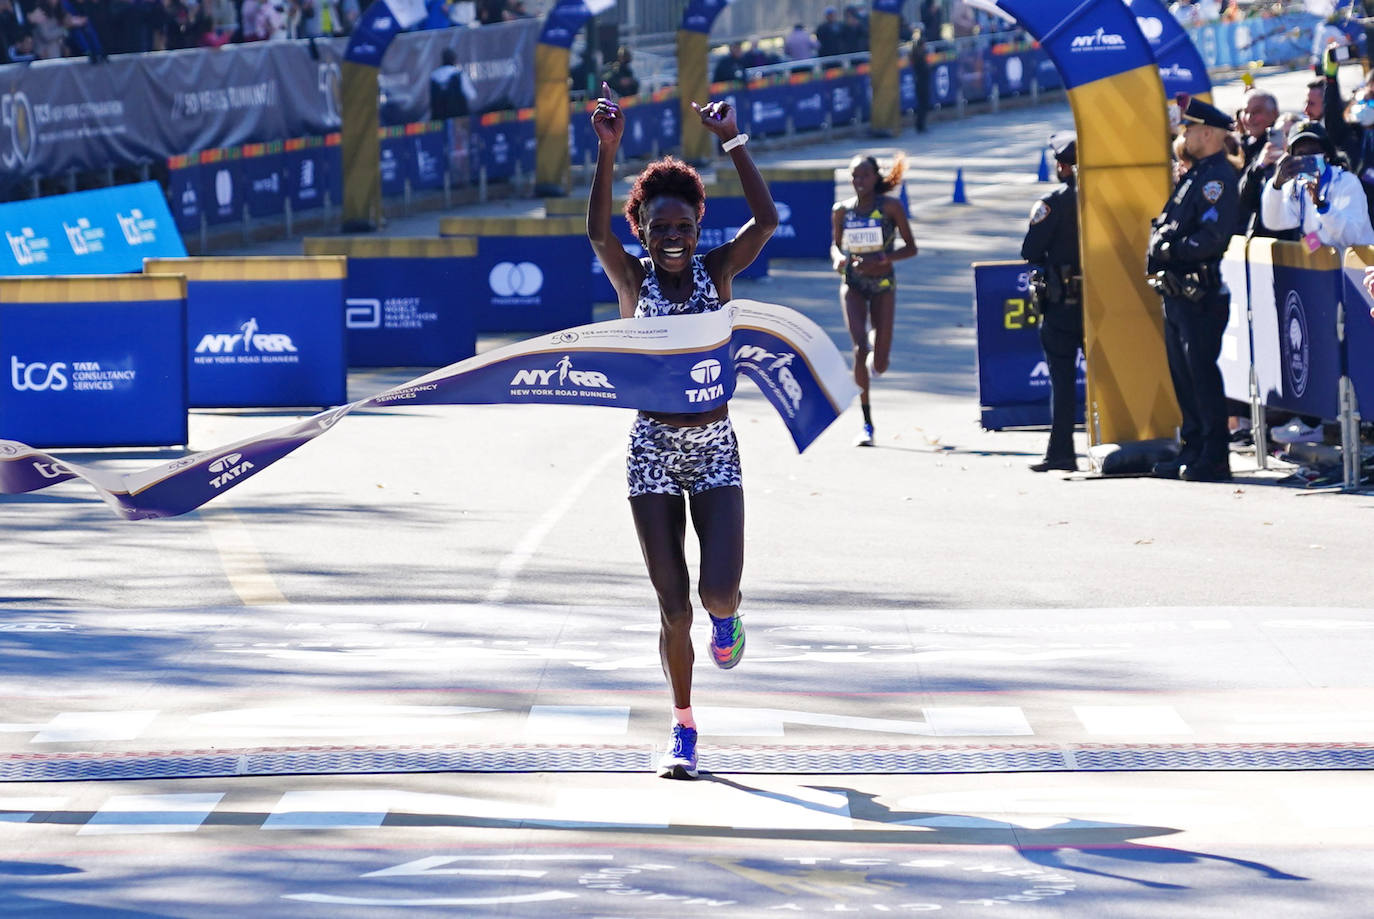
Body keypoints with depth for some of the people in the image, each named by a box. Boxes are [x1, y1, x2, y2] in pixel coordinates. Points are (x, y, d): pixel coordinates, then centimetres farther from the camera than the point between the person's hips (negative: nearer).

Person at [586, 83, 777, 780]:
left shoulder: (718, 271, 0)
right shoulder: (632, 279, -2)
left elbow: (766, 220, -16)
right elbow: (597, 231, -21)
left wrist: (732, 141, -22)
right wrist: (607, 153, -32)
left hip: (714, 448, 0)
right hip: (652, 448, 0)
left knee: (717, 591, -14)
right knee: (672, 606, 2)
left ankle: (725, 617, 26)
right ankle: (683, 731, 17)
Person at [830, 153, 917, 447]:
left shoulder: (890, 206, -8)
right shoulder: (841, 211, 0)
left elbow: (911, 247, -5)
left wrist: (882, 260, -21)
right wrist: (838, 258, -11)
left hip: (883, 284, -1)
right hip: (853, 285, 1)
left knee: (880, 365, -1)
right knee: (859, 348, -19)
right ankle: (867, 423, -11)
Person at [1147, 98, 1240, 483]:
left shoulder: (1219, 177, -13)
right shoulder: (1194, 175, 19)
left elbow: (1213, 237, -22)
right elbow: (1168, 224, 24)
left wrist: (1173, 251, -18)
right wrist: (1158, 251, 6)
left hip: (1200, 294, -10)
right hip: (1177, 291, 10)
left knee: (1201, 373, -8)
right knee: (1183, 374, 13)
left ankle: (1214, 458, -6)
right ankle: (1192, 450, 20)